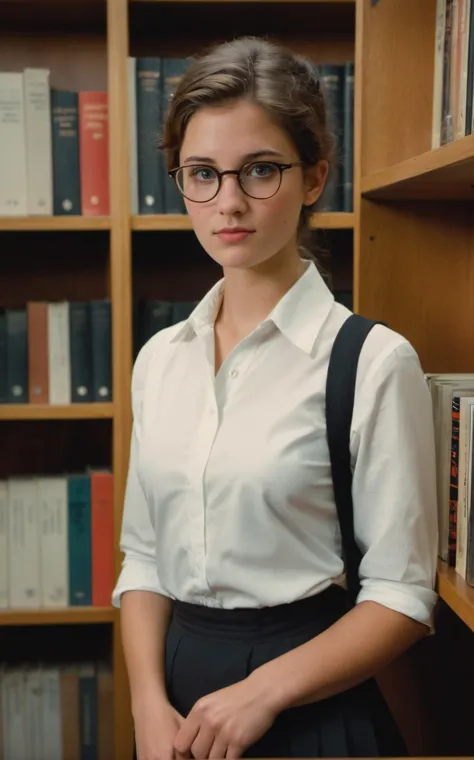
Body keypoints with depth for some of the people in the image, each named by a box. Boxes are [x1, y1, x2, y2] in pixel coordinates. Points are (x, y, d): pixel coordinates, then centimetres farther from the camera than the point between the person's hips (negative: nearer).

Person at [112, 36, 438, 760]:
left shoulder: (373, 361, -15)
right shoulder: (160, 358, 2)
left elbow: (401, 597, -12)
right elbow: (144, 557, 4)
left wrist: (263, 692, -17)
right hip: (178, 685, 5)